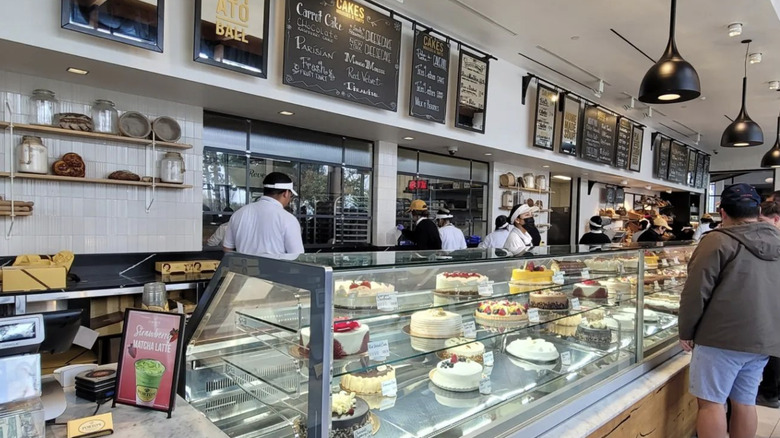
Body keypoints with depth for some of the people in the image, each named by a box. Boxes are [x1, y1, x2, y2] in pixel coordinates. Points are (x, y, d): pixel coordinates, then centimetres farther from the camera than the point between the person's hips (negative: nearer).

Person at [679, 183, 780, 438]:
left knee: (711, 401, 1)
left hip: (723, 337, -7)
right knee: (745, 402, 15)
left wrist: (686, 332, -3)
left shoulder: (719, 241, -12)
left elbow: (696, 292, -14)